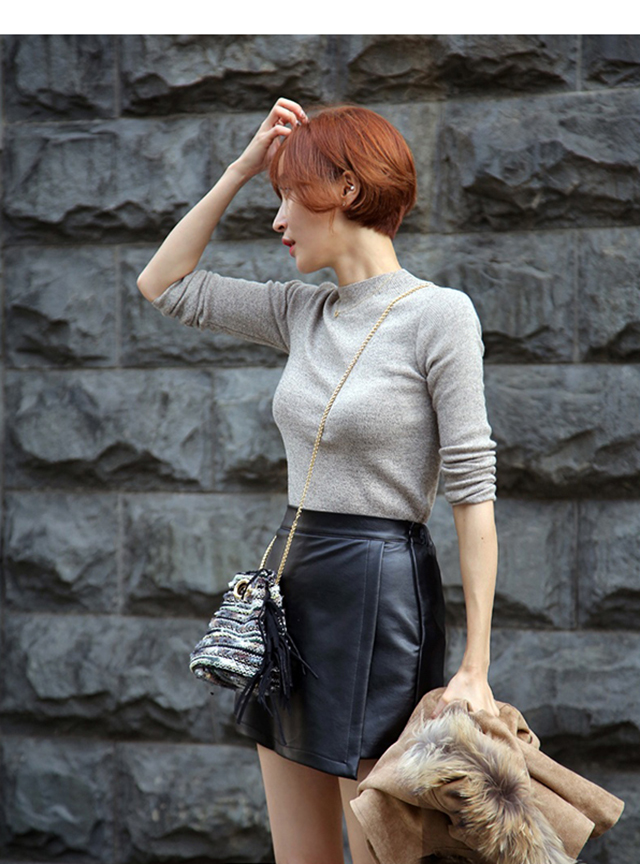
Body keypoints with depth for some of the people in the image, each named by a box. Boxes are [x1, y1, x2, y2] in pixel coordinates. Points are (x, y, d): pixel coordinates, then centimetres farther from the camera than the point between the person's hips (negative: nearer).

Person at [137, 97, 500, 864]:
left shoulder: (438, 314, -11)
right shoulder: (303, 313, 9)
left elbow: (472, 491, -13)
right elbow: (163, 285, 18)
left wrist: (476, 667, -17)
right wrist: (241, 168, 11)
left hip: (380, 594, -7)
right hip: (293, 587, 7)